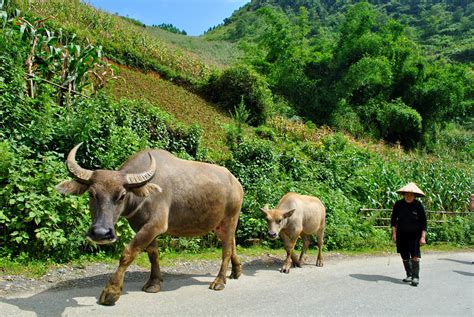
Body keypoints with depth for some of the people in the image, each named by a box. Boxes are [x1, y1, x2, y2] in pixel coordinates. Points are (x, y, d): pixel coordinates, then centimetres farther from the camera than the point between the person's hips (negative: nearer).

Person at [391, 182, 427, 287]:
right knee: (405, 256, 10)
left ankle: (416, 277, -3)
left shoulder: (418, 205, -8)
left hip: (414, 235, -3)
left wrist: (423, 237, -8)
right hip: (402, 234, 3)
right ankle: (409, 275, 26)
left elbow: (423, 222, -3)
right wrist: (394, 233, 2)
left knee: (415, 256, -11)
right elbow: (394, 219, 6)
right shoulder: (398, 204, -3)